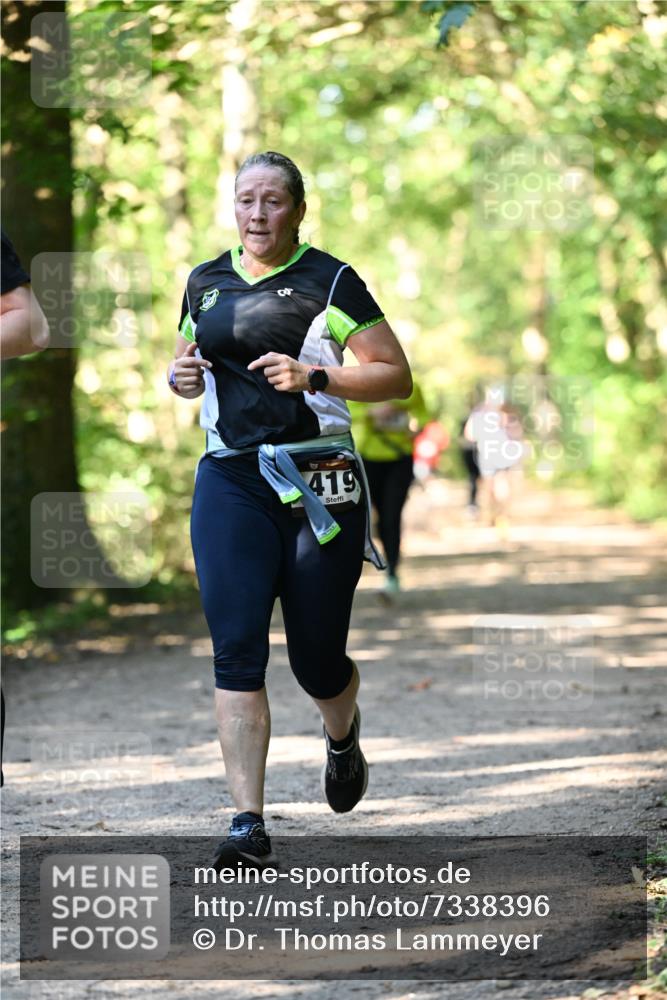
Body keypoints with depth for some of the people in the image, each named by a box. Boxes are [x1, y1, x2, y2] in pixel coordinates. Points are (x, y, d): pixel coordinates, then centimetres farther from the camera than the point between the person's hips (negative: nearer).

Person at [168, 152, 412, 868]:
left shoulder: (331, 282, -1)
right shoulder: (206, 283, 12)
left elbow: (397, 378, -2)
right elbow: (188, 367, 26)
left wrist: (315, 374, -16)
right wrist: (182, 377, 2)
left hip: (320, 483, -3)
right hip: (231, 482, 3)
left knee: (317, 661, 4)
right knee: (235, 650, -12)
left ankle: (342, 736, 41)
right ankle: (248, 823, -14)